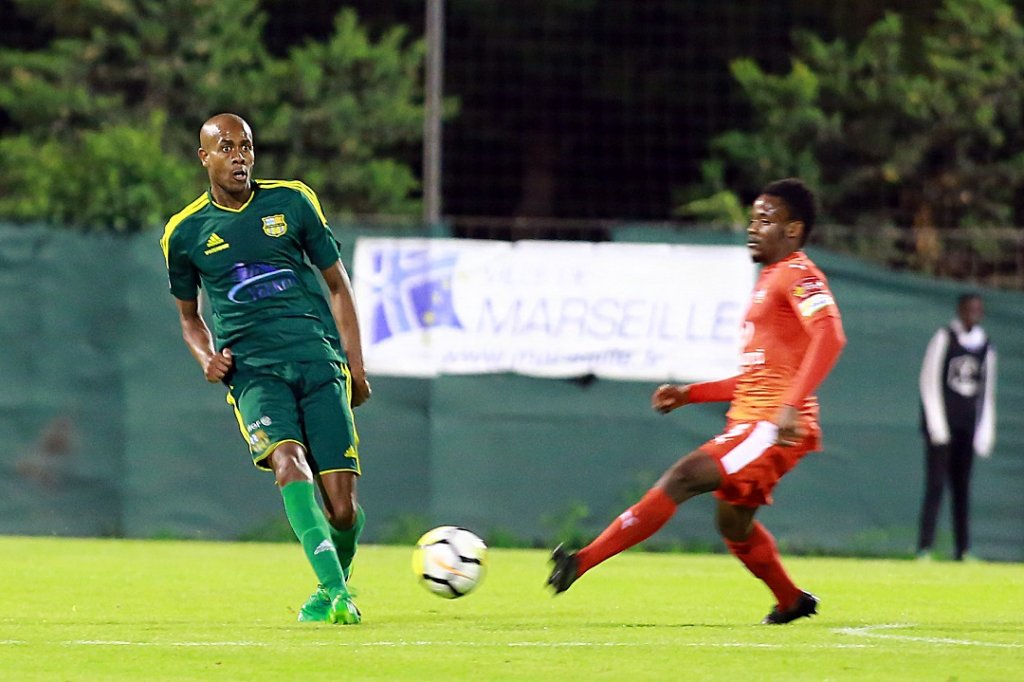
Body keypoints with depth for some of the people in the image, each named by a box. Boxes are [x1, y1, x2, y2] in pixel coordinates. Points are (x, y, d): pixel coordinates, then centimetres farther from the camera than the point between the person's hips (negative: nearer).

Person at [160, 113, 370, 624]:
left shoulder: (292, 202, 9)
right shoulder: (185, 232, 10)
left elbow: (337, 284, 17)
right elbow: (189, 315, 25)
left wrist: (356, 366, 10)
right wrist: (206, 356, 3)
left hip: (319, 359, 1)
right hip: (252, 369, -1)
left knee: (342, 508, -7)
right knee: (287, 462, -30)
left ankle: (334, 587, 24)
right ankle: (336, 592, -38)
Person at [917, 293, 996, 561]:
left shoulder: (985, 348, 12)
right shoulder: (944, 338, -2)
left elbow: (987, 393, 15)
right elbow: (929, 381, -5)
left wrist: (985, 434, 9)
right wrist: (937, 425, -10)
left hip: (967, 426, 4)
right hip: (941, 424, -4)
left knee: (962, 488, 5)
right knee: (935, 485, -9)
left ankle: (962, 549, 7)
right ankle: (925, 547, -11)